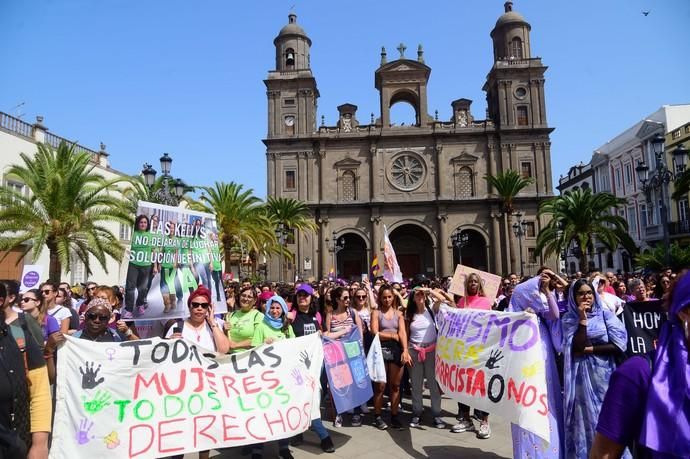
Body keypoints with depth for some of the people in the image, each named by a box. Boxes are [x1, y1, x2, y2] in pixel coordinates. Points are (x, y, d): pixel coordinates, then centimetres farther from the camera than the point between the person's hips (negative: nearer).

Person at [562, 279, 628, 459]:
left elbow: (619, 345, -7)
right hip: (581, 378, 0)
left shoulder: (606, 314, 1)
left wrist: (589, 349, -10)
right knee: (585, 420, 6)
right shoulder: (569, 319, 0)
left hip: (604, 375, 1)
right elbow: (576, 347, -13)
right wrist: (582, 318, -15)